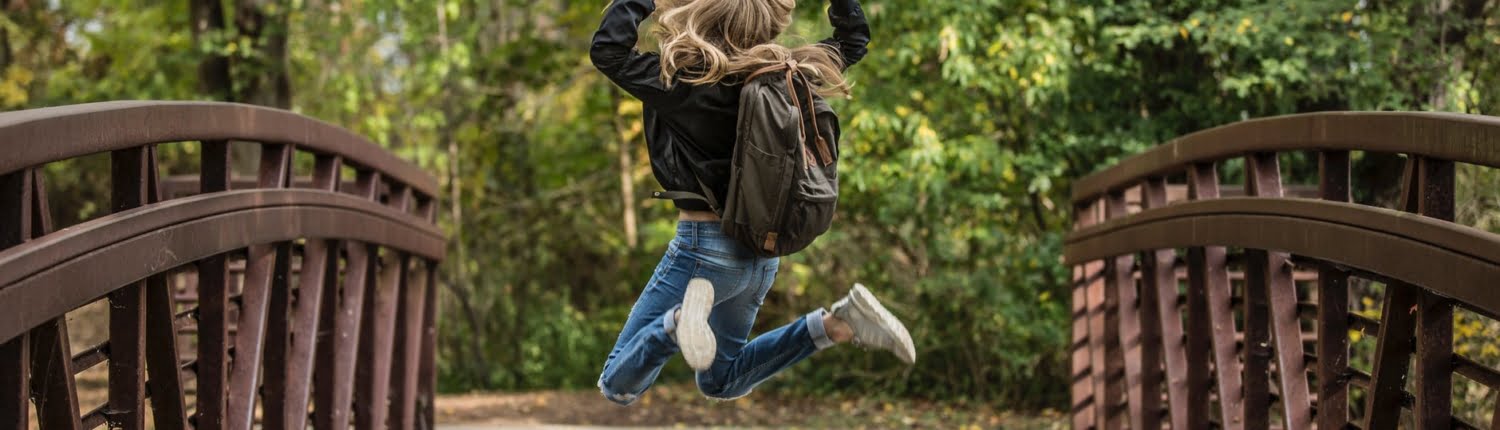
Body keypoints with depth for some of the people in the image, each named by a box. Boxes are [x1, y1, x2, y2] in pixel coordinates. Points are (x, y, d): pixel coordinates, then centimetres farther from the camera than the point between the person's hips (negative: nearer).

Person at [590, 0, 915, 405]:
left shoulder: (689, 82, -17)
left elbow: (607, 49, -18)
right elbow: (853, 40, 17)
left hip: (705, 245, -7)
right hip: (762, 253, 7)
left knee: (618, 386, -2)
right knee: (721, 382, 25)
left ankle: (683, 319, -31)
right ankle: (836, 323, 5)